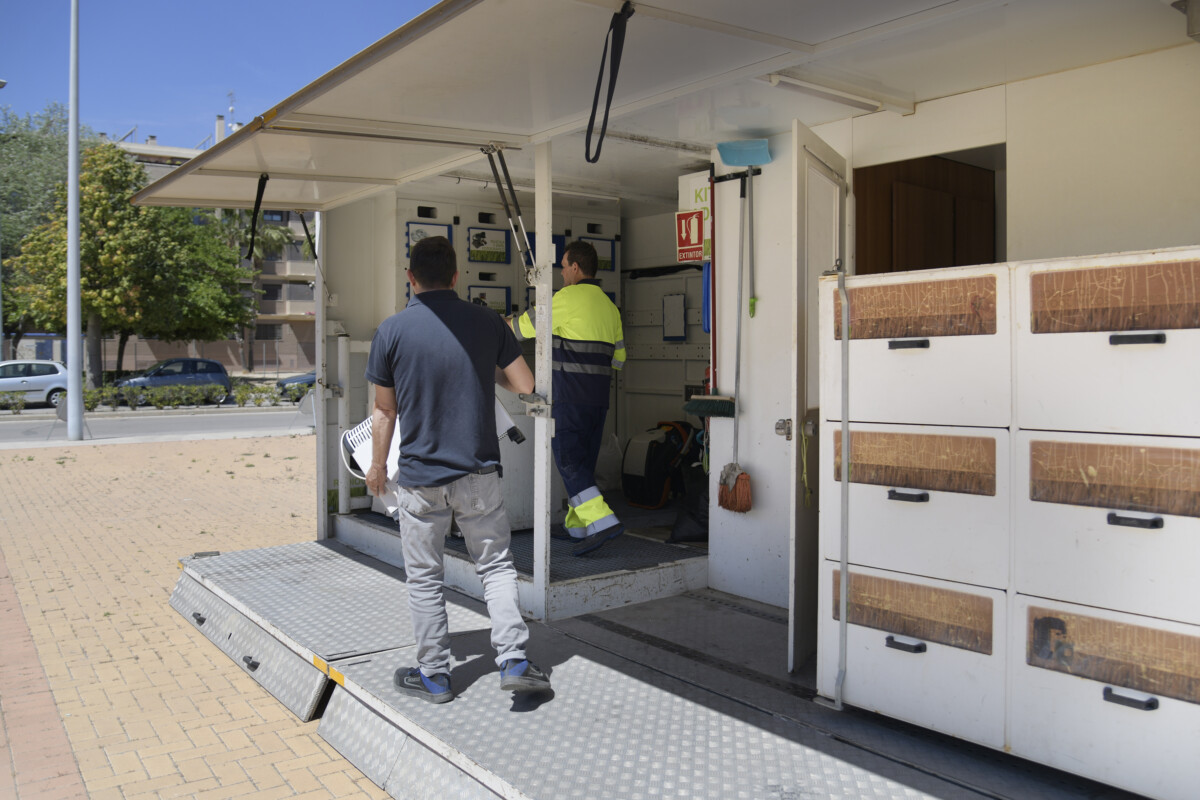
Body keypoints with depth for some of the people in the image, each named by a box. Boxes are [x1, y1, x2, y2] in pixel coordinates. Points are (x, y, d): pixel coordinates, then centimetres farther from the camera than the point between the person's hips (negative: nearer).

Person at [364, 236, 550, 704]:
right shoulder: (487, 322, -2)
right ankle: (513, 661, 5)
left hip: (420, 477, -1)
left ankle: (434, 675, 20)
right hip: (479, 473, 1)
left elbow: (385, 410, -1)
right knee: (495, 565, 13)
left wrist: (377, 465, 13)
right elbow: (524, 385, 2)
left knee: (425, 578, 11)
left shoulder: (392, 330, -7)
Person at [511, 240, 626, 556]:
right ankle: (577, 525, 24)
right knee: (584, 462, 14)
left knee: (569, 462, -7)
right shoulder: (609, 306, 14)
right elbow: (618, 358, 18)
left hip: (569, 397, -8)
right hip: (599, 398, 8)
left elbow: (526, 326, 0)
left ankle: (603, 522, -18)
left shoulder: (567, 298, -9)